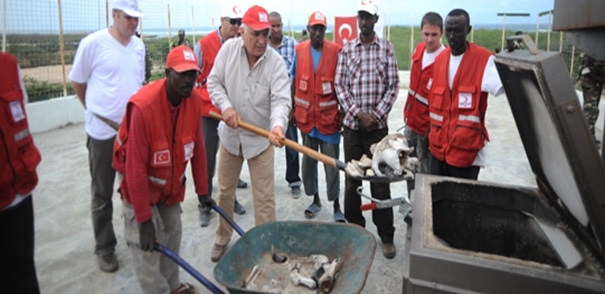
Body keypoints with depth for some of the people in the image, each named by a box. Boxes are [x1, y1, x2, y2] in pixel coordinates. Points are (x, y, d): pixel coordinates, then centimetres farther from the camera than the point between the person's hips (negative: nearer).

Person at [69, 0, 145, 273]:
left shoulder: (139, 45, 4)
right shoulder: (93, 43, -11)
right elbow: (77, 81, 0)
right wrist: (96, 110, 10)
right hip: (103, 131, -4)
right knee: (103, 194, 9)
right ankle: (104, 247, 24)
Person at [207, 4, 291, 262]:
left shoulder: (276, 62, -15)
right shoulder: (229, 48, -8)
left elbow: (281, 100, -24)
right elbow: (214, 83, -1)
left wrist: (278, 125, -44)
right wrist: (226, 107, -19)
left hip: (261, 137, -2)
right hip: (230, 134, 3)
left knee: (265, 197, 1)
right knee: (225, 191, 17)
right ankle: (222, 239, 39)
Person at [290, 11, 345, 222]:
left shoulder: (336, 51, -6)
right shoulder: (299, 50, 2)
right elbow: (294, 80, 9)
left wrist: (343, 113, -4)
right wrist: (291, 108, 7)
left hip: (329, 117, -3)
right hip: (306, 116, 3)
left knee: (332, 163, 3)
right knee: (308, 160, 13)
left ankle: (336, 205, 18)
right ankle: (315, 199, 32)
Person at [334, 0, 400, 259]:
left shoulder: (387, 48, 3)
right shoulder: (346, 49, 6)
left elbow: (392, 86, 0)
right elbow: (339, 85, 1)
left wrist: (377, 115, -10)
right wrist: (358, 113, -9)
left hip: (378, 124, -1)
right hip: (352, 123, 2)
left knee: (380, 181, 2)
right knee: (352, 179, 10)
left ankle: (386, 236, 13)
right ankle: (354, 229, 26)